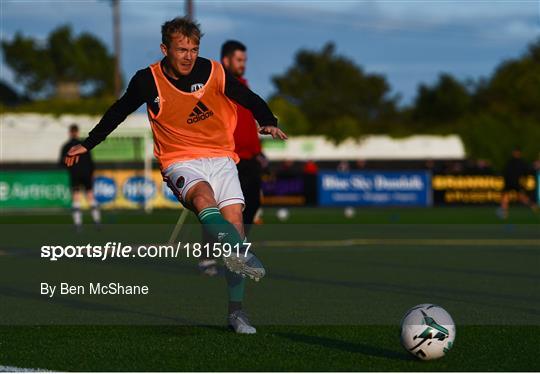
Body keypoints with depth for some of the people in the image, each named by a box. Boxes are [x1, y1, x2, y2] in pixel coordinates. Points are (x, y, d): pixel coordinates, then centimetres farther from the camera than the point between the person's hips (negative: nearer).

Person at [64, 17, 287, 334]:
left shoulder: (213, 72, -2)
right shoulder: (148, 80, -2)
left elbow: (251, 100, 11)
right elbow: (118, 112, 15)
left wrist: (269, 123, -8)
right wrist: (88, 144, 20)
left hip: (220, 157, 2)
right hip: (180, 162, -2)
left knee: (234, 216, -17)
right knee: (203, 196, -35)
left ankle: (236, 311, -13)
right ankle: (245, 256, -58)